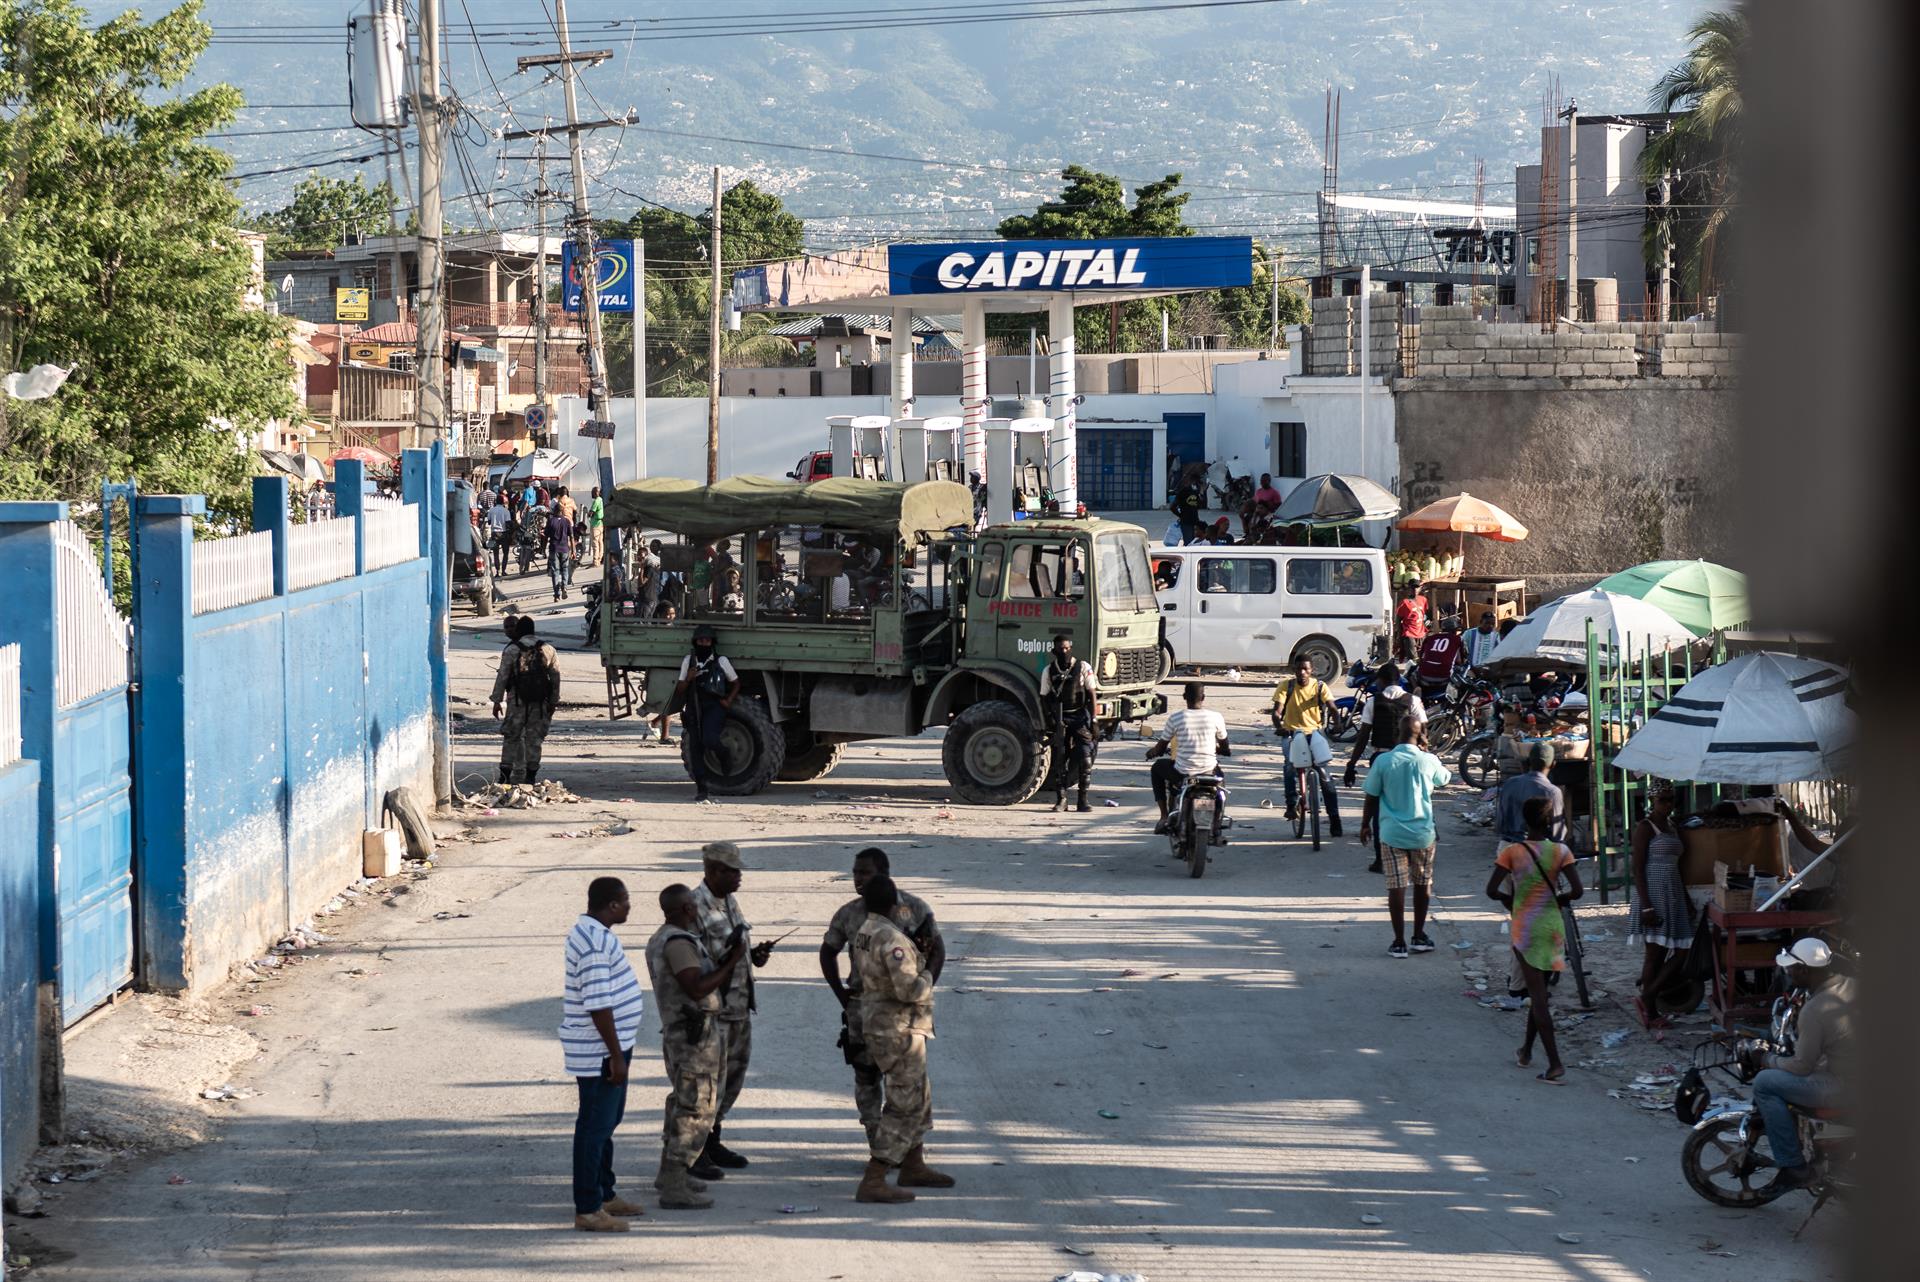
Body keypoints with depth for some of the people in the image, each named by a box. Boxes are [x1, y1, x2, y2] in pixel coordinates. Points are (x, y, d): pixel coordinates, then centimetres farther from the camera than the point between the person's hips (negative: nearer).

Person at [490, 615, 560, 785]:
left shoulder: (511, 650, -5)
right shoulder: (548, 650, 6)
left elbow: (502, 677, -5)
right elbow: (555, 678, 8)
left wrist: (497, 701, 1)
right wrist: (553, 702, 15)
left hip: (517, 701, -3)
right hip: (540, 703, 3)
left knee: (511, 738, 6)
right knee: (534, 739, 8)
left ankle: (505, 775, 4)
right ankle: (530, 775, 7)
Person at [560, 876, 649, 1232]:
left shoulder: (591, 933, 12)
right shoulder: (595, 942, -22)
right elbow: (598, 1005, -25)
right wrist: (616, 1055, -23)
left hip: (607, 1046, 11)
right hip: (600, 1052, -11)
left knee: (606, 1122, 20)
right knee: (595, 1127, -6)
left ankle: (604, 1195, 31)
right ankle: (587, 1210, -2)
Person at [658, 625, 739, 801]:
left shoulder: (721, 661, 4)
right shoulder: (688, 661, 11)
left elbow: (736, 683, 13)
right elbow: (680, 689, 12)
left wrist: (729, 701, -2)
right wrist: (688, 679, -9)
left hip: (714, 706, -3)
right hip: (693, 709, 3)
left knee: (709, 739, -27)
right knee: (695, 747, -1)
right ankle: (701, 788, 5)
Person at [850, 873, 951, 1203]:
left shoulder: (864, 934, 6)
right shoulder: (892, 939, -23)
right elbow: (909, 990, -29)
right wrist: (926, 978, -7)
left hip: (877, 1024, 10)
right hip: (899, 1031, -10)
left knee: (919, 1097, 24)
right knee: (904, 1106, -7)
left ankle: (914, 1167, 36)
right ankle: (872, 1183, -10)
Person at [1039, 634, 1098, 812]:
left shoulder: (1083, 667, -1)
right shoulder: (1049, 671, 4)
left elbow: (1092, 694, 0)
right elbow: (1044, 697, 8)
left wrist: (1093, 720, -7)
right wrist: (1049, 719, -7)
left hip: (1080, 717, -1)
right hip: (1060, 719, 1)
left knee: (1085, 760, -6)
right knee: (1060, 759, 0)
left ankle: (1083, 801, 1)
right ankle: (1060, 799, 7)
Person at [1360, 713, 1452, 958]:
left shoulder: (1382, 761, -9)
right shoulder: (1428, 761, -7)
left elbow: (1372, 797, -1)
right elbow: (1444, 777, 16)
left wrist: (1365, 824, 12)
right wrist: (1425, 751, 12)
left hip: (1392, 833, -1)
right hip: (1422, 832, 1)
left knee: (1396, 886, 3)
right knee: (1423, 884, 17)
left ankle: (1399, 942, 4)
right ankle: (1419, 936, 25)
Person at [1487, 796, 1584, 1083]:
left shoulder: (1512, 853, -10)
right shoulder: (1560, 852, -6)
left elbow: (1491, 890, -13)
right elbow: (1577, 891, -11)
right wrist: (1559, 898, 9)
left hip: (1524, 928, -2)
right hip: (1552, 927, 3)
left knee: (1537, 994, -3)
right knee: (1539, 991, 21)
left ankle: (1555, 1064, -12)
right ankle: (1526, 1051, 35)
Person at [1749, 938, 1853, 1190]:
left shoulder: (1814, 1011, -24)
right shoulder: (1852, 986, 0)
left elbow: (1803, 1066, -16)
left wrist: (1769, 1061, 2)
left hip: (1844, 1089, -9)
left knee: (1764, 1083, -5)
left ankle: (1793, 1167, -1)